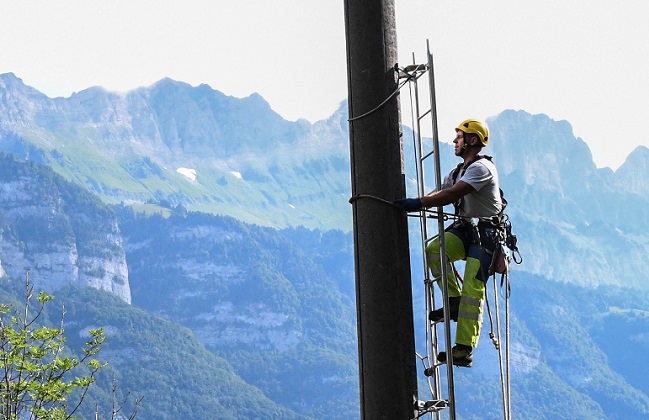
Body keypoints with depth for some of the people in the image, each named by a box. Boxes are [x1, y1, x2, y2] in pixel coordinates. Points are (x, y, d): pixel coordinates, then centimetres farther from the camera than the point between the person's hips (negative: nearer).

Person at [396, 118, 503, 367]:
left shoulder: (481, 167, -15)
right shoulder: (459, 171, 17)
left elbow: (452, 194, -27)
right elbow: (439, 194, 11)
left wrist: (416, 204, -31)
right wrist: (408, 204, -5)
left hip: (486, 233, -8)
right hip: (464, 229, 8)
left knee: (472, 290, -15)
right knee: (434, 251, -19)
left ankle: (465, 350, -15)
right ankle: (454, 302, -5)